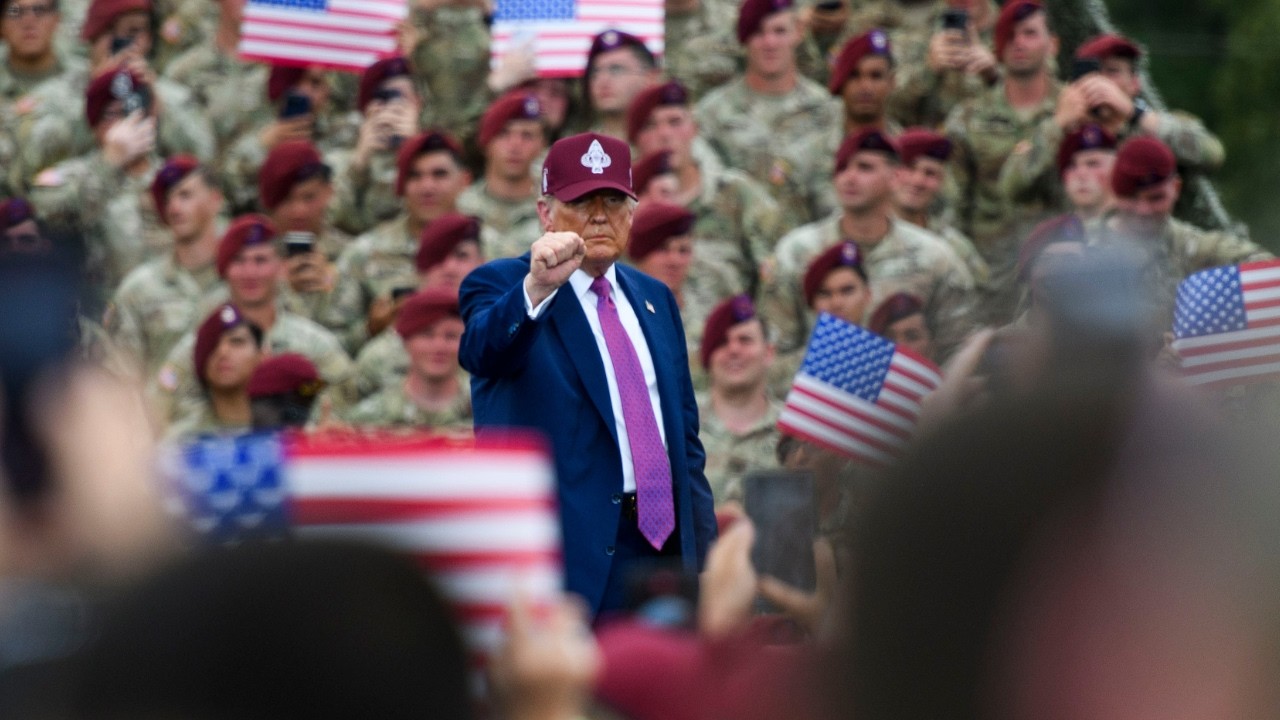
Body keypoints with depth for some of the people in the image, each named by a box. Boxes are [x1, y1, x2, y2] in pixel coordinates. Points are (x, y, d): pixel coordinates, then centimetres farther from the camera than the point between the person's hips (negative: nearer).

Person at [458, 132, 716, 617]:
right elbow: (482, 352, -24)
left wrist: (705, 554, 14)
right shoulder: (500, 286, -1)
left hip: (665, 542, 6)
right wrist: (537, 288, -43)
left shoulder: (654, 299, 19)